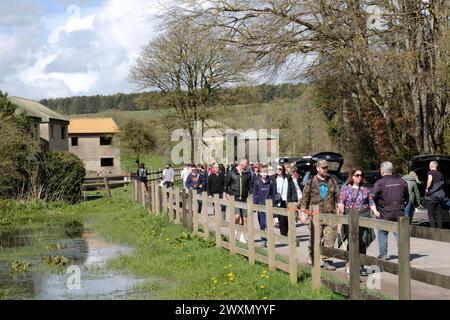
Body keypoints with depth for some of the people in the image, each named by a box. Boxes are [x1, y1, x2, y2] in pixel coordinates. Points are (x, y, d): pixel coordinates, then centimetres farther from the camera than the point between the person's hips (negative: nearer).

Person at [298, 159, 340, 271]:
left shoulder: (332, 182, 12)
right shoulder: (311, 182, 4)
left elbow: (337, 197, 13)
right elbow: (305, 198, 4)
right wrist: (303, 213, -1)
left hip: (330, 215, 2)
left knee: (329, 240, -2)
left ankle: (327, 261, 6)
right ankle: (312, 257, 20)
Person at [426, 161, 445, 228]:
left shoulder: (431, 172, -8)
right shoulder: (440, 174, 12)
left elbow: (430, 180, -28)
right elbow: (442, 184, 18)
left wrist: (427, 188, -19)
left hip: (431, 196, -6)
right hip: (439, 195, 6)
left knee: (431, 213, 1)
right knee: (438, 213, 9)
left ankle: (433, 228, -3)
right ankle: (439, 227, 8)